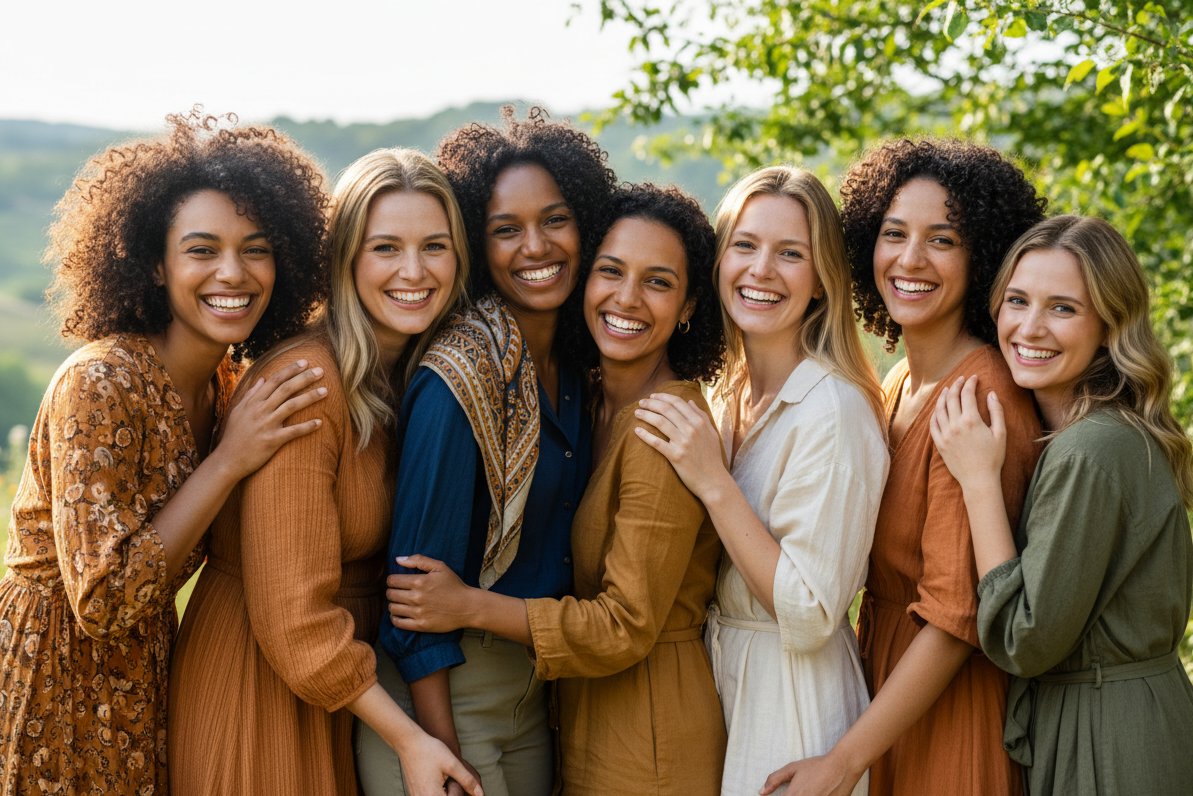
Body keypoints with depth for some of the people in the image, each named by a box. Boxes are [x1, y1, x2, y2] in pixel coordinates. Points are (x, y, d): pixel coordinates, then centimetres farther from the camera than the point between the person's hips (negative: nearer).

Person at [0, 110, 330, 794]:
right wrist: (230, 462, -25)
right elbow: (104, 602, -27)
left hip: (144, 677, 7)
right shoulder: (100, 382, -23)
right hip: (58, 681, -7)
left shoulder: (227, 384, 0)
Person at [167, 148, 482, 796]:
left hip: (350, 687, 7)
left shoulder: (410, 377, 1)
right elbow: (293, 619, -24)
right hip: (260, 688, -7)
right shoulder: (304, 383, -24)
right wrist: (409, 739, -20)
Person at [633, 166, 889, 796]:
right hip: (718, 674, 8)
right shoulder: (730, 396, 4)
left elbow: (810, 616, -24)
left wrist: (713, 484, -25)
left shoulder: (833, 410, -21)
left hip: (789, 711, -7)